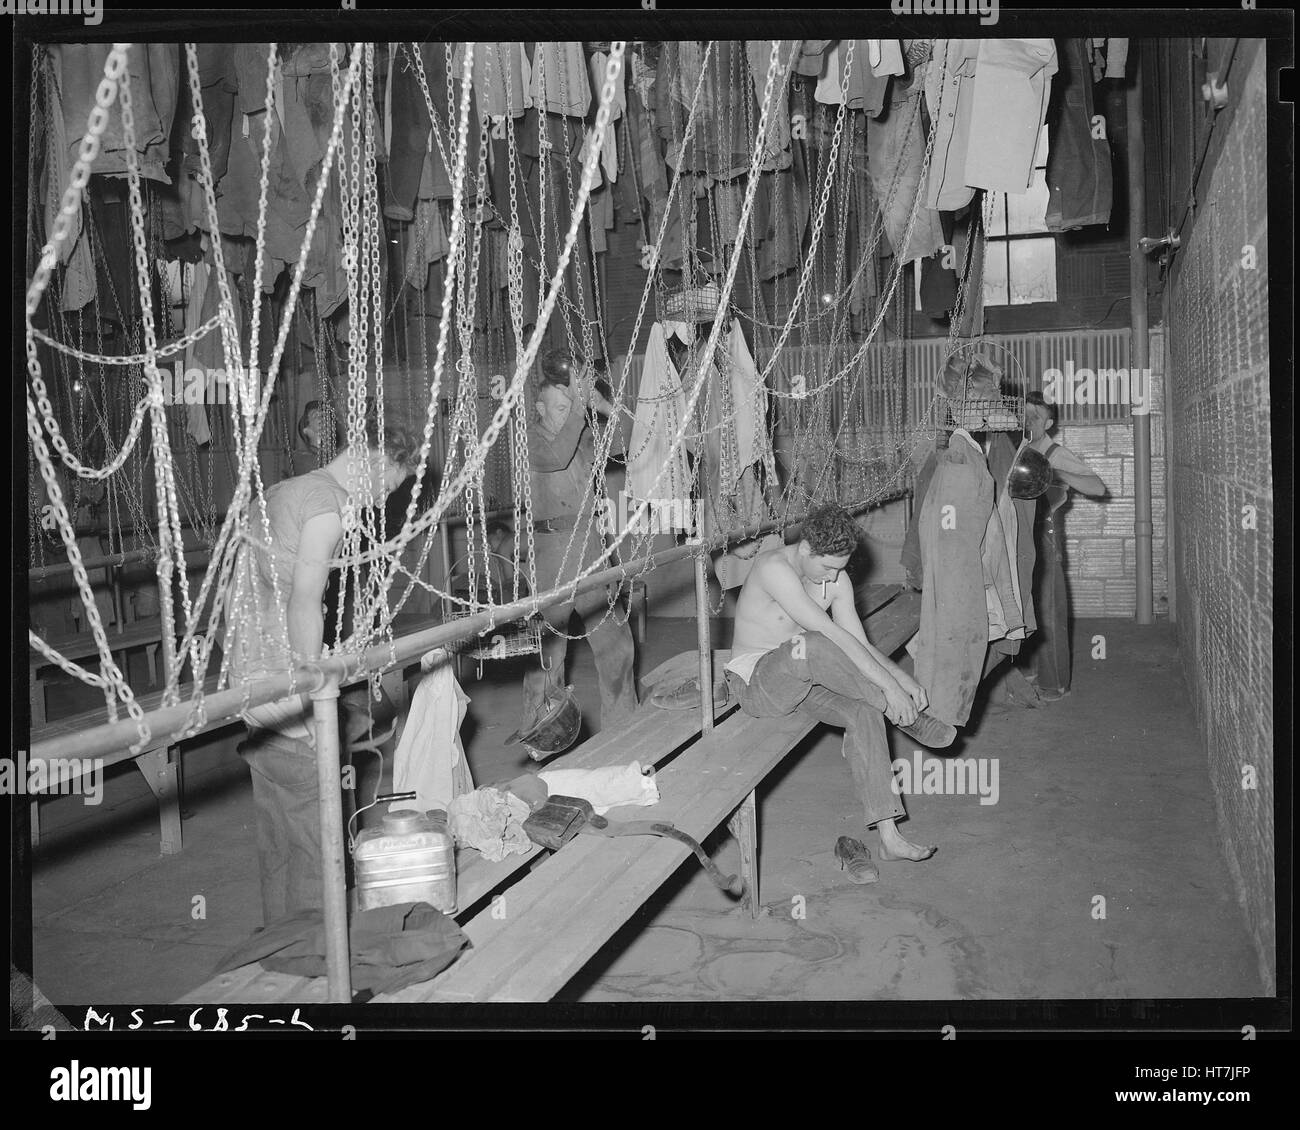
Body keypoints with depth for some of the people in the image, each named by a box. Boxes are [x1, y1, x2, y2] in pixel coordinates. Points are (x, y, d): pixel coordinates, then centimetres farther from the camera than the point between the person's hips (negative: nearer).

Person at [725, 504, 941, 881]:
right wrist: (889, 686, -32)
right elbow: (831, 634, -30)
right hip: (753, 681, -6)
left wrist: (904, 678, -18)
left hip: (802, 677, 6)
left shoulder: (837, 579, 0)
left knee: (863, 712, -22)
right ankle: (898, 709, -21)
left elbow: (859, 645, 0)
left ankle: (888, 835, -22)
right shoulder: (774, 566, -25)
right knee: (808, 645, -37)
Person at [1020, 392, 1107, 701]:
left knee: (1048, 608, -1)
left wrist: (1057, 474, -27)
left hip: (1045, 538, -5)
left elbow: (1099, 488, -15)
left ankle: (1055, 682, 8)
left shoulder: (1058, 456, -7)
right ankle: (1030, 669, 24)